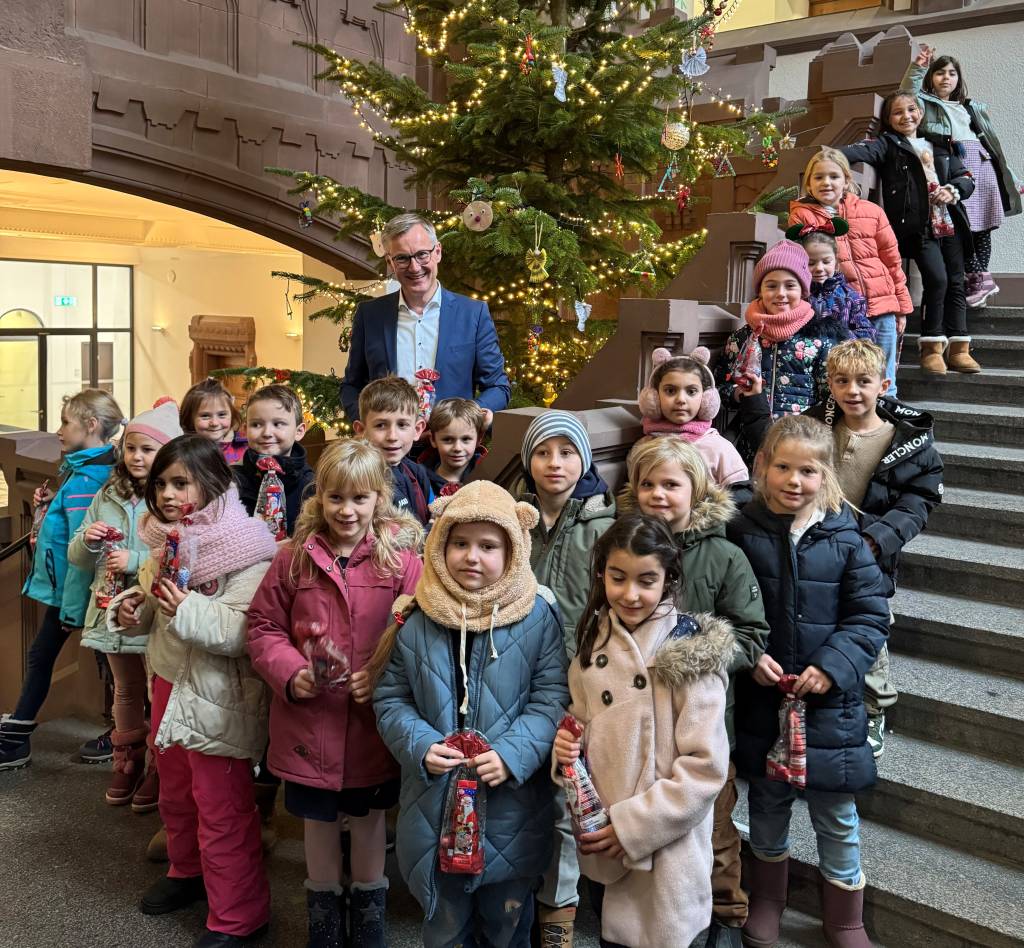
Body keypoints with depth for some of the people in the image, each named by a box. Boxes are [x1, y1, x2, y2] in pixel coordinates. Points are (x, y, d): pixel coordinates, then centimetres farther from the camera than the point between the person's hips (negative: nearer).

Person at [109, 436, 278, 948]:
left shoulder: (245, 550, -21)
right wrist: (133, 609, -1)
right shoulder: (167, 540, 5)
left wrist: (188, 610, -37)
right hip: (169, 682, 8)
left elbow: (244, 631, -27)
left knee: (222, 811, 4)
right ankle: (187, 872, 50)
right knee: (174, 792, 26)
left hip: (217, 700, -8)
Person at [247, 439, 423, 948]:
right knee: (318, 820, 19)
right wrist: (289, 674, -14)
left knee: (369, 817, 19)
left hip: (374, 720, -1)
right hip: (310, 719, 1)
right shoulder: (295, 557, -5)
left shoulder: (400, 557, -9)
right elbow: (264, 626, 2)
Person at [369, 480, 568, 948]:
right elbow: (390, 700, 3)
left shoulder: (537, 616, -7)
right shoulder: (415, 619, -3)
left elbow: (552, 697, -7)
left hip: (512, 810, -1)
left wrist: (513, 753, -21)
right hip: (435, 809, 1)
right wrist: (420, 746, -14)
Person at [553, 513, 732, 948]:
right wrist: (566, 748, -8)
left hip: (666, 855, -5)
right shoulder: (593, 644, 2)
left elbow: (705, 767, -16)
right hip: (600, 851, 5)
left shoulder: (691, 654, -15)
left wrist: (632, 826, -17)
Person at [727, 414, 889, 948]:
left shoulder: (844, 539, -5)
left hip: (829, 702, 0)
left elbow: (870, 618, -4)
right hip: (760, 699, 1)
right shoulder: (741, 533, -5)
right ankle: (766, 900, 41)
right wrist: (750, 656, -13)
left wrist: (831, 667, -16)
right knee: (767, 805, 18)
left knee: (837, 817, 11)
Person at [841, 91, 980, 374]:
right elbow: (864, 150, -14)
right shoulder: (887, 144, 7)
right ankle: (931, 348, -8)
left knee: (955, 283, 3)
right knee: (937, 279, -18)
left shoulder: (939, 147, 20)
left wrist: (953, 190, -2)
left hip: (950, 223, 5)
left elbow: (967, 178, 21)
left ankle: (959, 349, 8)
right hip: (917, 226, -5)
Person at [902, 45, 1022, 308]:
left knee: (983, 222, -3)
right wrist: (917, 68, -19)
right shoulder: (924, 103, 17)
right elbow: (906, 94, -5)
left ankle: (981, 278, 3)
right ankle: (978, 280, -11)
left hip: (980, 162, 4)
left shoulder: (971, 107, 29)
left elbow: (992, 142, 27)